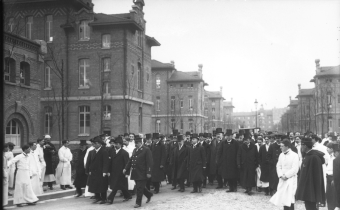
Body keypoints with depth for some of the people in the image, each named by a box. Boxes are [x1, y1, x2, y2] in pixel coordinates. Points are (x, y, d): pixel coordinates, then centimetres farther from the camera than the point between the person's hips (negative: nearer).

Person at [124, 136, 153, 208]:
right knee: (140, 187, 15)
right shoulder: (135, 150, 13)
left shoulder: (146, 150, -9)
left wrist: (149, 172, -18)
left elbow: (149, 162, -13)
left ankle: (138, 203, 5)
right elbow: (131, 160, 17)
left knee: (139, 188, -4)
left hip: (142, 173, -7)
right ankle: (149, 195, 36)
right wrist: (126, 168, 10)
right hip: (135, 172, 7)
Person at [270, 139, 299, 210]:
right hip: (282, 180, 6)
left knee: (289, 198, -9)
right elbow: (278, 166, 10)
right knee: (283, 198, 6)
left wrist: (286, 175, -14)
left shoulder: (294, 155, -9)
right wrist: (281, 175, -5)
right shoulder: (281, 155, 10)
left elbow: (295, 169, -13)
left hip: (291, 179, -6)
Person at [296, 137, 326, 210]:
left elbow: (317, 174, -19)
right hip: (307, 188, 9)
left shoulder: (314, 157, -19)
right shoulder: (307, 155, 9)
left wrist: (316, 190, -17)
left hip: (311, 189, -9)